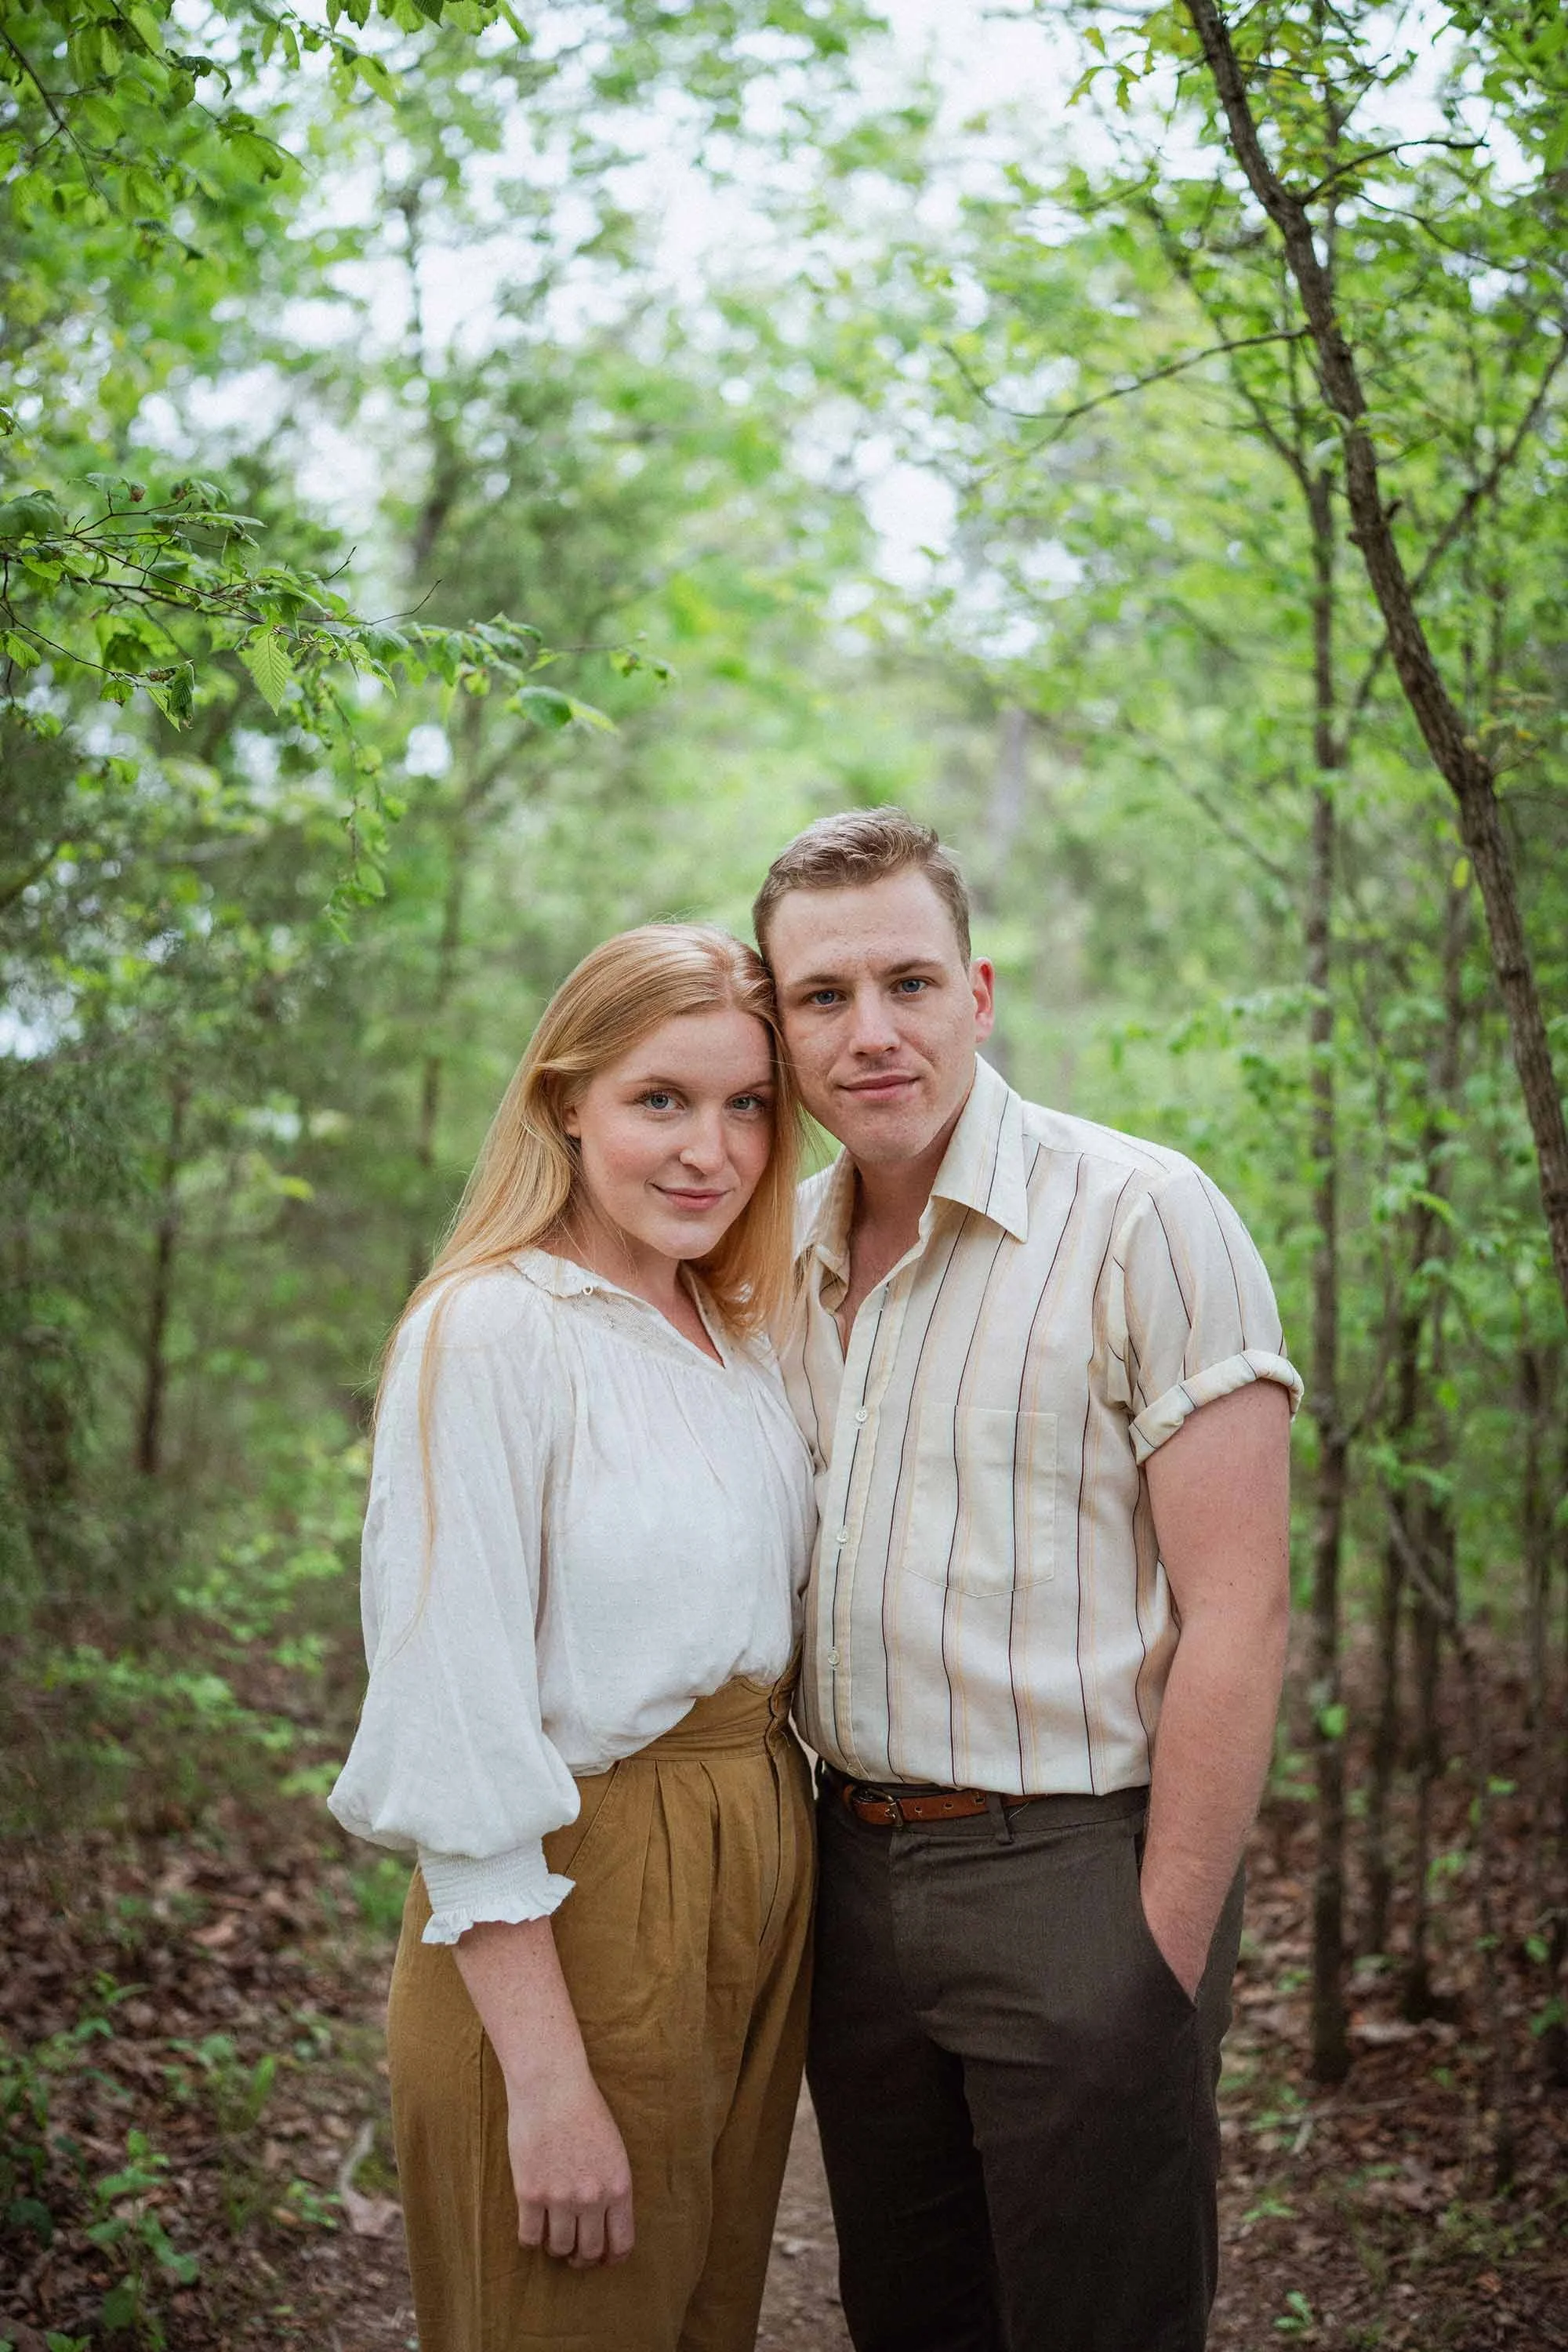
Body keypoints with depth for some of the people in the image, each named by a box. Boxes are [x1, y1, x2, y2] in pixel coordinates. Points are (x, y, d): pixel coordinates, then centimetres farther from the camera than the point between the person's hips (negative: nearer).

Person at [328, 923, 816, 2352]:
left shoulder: (740, 1339, 8)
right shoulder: (490, 1334, -16)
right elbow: (454, 1732, -20)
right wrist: (547, 2078, -21)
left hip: (759, 1891, 8)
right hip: (569, 1913, -7)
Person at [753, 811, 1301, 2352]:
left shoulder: (1142, 1219, -12)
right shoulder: (780, 1254, 8)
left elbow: (1235, 1614, -15)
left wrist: (1161, 1959, -16)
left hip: (1071, 1873, -6)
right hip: (854, 1867, 6)